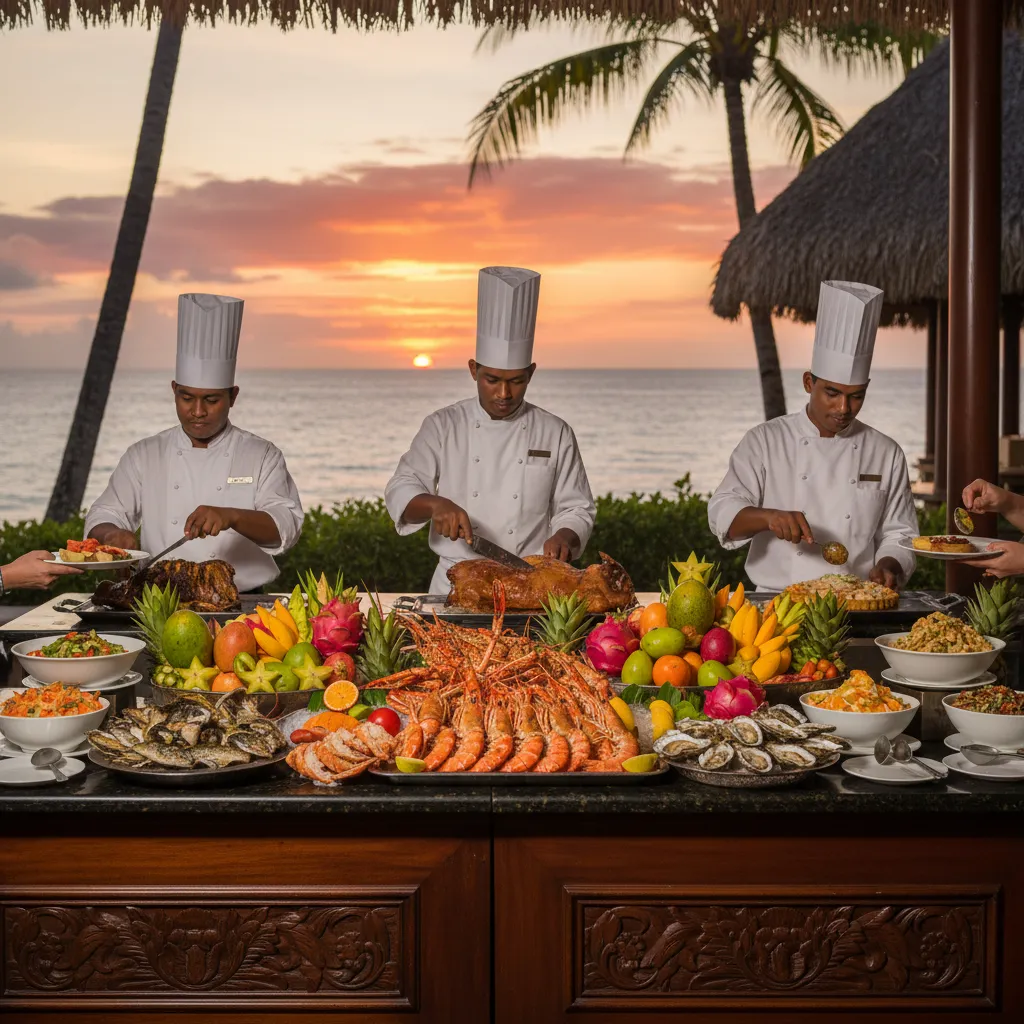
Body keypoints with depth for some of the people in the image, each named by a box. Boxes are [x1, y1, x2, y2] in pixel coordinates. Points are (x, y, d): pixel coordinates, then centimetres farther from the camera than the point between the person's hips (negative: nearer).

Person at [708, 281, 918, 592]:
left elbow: (899, 534, 15)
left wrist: (888, 567, -6)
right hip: (777, 601, -2)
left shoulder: (886, 454, 10)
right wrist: (769, 517, -21)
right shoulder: (764, 442, 5)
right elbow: (723, 513, -2)